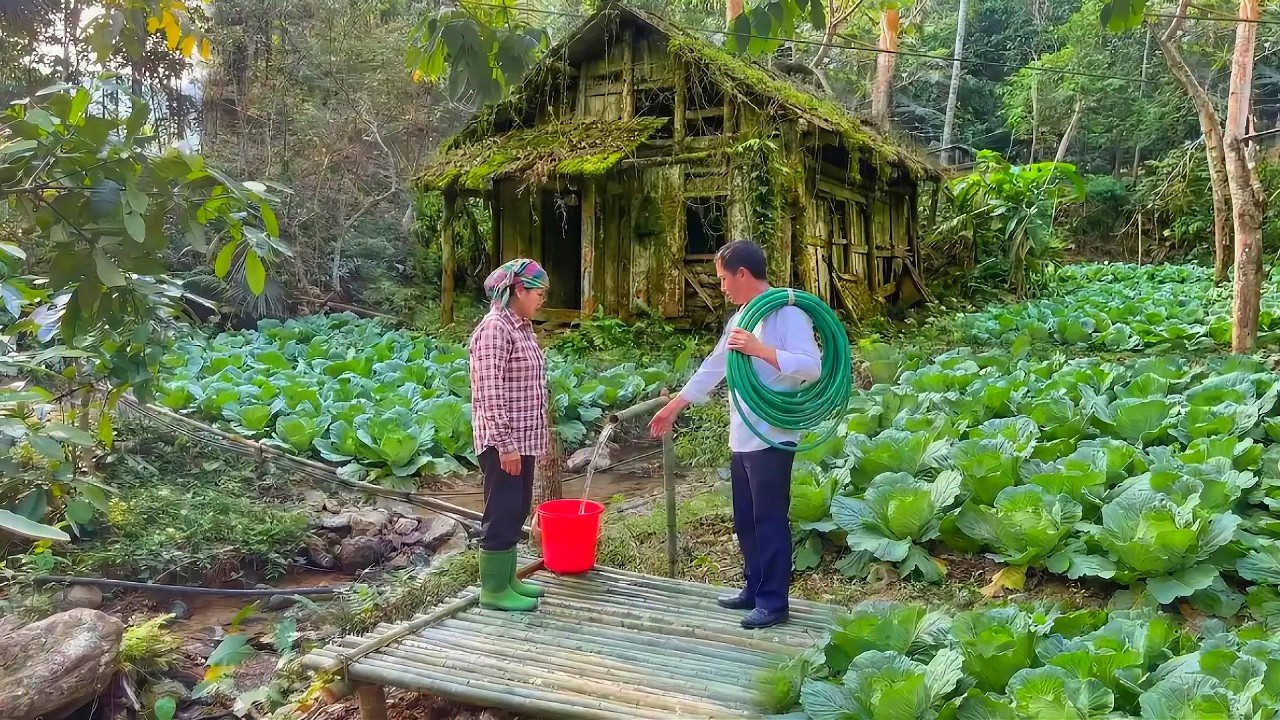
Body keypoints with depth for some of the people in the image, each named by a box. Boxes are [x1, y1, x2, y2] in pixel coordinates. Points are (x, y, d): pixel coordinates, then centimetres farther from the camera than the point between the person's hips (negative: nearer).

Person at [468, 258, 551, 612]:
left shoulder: (521, 327, 12)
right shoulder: (495, 328, -18)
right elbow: (490, 393, -22)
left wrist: (540, 430, 19)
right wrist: (505, 444, -23)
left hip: (522, 438, 10)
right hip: (503, 441, -10)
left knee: (516, 510, 16)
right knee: (502, 512, -1)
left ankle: (507, 578, 28)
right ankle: (493, 590, 9)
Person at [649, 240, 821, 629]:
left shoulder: (788, 314, -13)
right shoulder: (739, 319, 15)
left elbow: (812, 367, -23)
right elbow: (712, 367, 22)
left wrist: (760, 350, -30)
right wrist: (673, 406, 23)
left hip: (773, 437, -9)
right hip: (742, 437, 9)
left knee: (770, 521, 0)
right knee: (745, 520, 16)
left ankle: (773, 602, 10)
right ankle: (754, 590, 29)